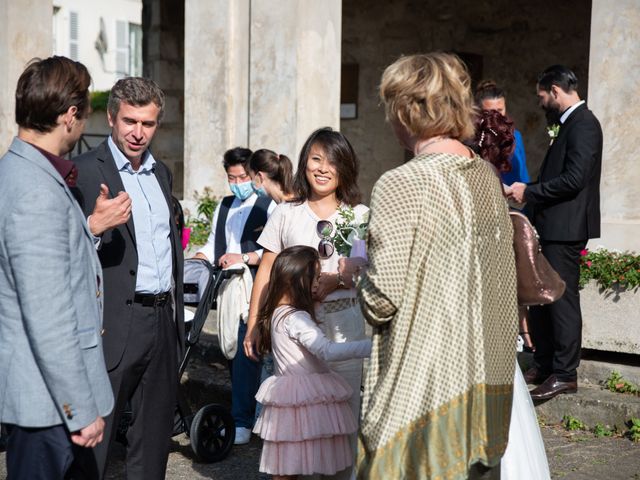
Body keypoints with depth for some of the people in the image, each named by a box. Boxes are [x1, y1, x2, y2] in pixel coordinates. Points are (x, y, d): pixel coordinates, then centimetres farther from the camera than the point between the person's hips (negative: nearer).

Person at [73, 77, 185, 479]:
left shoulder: (162, 172, 13)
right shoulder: (85, 171, -9)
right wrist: (94, 226, -35)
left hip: (163, 321, 7)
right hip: (116, 324, -7)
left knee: (156, 432, 16)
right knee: (94, 436, -1)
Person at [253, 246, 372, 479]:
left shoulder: (278, 313, 10)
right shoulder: (296, 318, -19)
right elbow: (328, 351, -28)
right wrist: (370, 346, -30)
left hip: (293, 396, 9)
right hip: (303, 400, -9)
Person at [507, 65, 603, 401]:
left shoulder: (582, 124, -14)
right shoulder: (571, 123, 16)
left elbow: (574, 179, -22)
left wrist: (529, 192, -14)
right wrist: (530, 193, 7)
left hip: (566, 227, -10)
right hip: (553, 227, 10)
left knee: (562, 298, -3)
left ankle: (565, 374, 7)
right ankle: (544, 364, 24)